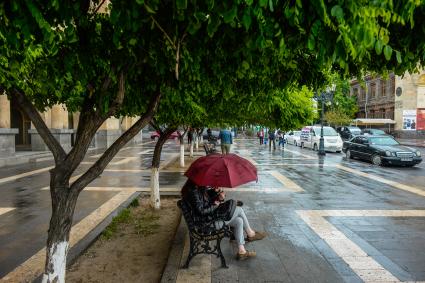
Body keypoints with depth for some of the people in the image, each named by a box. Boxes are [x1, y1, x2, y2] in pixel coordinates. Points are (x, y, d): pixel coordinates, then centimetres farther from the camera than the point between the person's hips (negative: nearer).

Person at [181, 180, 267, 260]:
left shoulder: (201, 188, 4)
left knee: (239, 221, 0)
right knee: (239, 209, -9)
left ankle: (241, 251, 9)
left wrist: (219, 194, -3)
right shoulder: (193, 191, -25)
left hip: (211, 215, 10)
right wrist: (215, 205, -13)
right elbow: (201, 211, -26)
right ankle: (251, 234, 9)